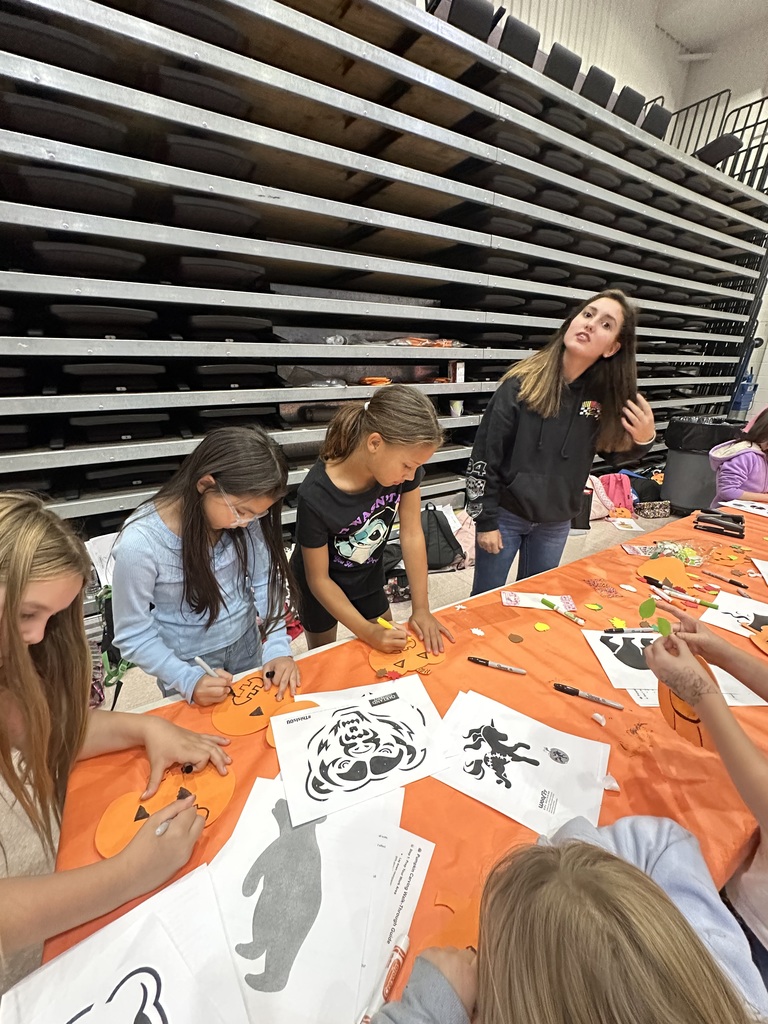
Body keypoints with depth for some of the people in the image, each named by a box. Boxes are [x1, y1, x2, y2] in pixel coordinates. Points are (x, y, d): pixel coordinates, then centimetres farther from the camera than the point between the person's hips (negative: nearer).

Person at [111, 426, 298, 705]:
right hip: (186, 663, -3)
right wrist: (188, 680, -25)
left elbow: (266, 582, -10)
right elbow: (133, 635, -17)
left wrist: (277, 647, -18)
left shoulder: (245, 516, -19)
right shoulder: (140, 543, -28)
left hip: (247, 645, 4)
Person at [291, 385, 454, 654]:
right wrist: (368, 631, -28)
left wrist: (421, 608, -18)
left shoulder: (403, 463, -26)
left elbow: (412, 534, -17)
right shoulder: (316, 496, -37)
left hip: (368, 575, 4)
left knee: (385, 652, 18)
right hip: (321, 584, -3)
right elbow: (318, 579, -24)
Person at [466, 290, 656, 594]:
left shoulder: (606, 393, -6)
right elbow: (485, 453, -14)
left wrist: (643, 439, -12)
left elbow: (613, 452, 12)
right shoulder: (523, 381, -17)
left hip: (556, 523, 4)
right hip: (505, 514, -3)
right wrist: (485, 520, -12)